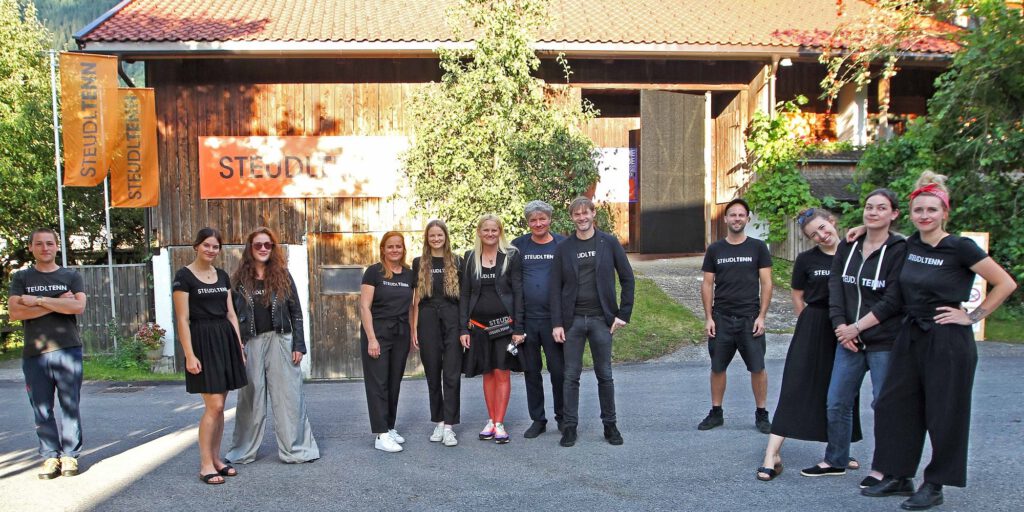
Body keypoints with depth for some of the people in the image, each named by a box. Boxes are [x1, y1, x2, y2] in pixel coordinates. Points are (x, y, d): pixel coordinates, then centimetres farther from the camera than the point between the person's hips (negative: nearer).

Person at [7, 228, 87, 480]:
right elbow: (15, 312, -5)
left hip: (67, 350, -1)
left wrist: (38, 301, -9)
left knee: (70, 406, 0)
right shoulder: (21, 278, 11)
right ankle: (50, 456, 12)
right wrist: (57, 303, -9)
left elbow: (78, 306, -9)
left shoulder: (71, 276, 9)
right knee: (42, 409, 4)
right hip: (34, 353, 1)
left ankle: (70, 455, 8)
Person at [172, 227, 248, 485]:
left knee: (219, 406, 10)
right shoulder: (184, 276, -6)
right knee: (214, 405, -8)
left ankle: (216, 459, 19)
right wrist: (189, 355, -15)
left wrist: (239, 345, 10)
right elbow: (182, 319, -10)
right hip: (202, 341, -6)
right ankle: (205, 465, 2)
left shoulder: (222, 275, 12)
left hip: (225, 339, 6)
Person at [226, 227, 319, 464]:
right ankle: (243, 450, 20)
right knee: (251, 398, 6)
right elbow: (232, 315, 6)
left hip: (280, 341, 0)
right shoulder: (240, 279, 5)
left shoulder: (282, 275, 4)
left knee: (288, 395, 1)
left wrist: (298, 345, -3)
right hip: (251, 344, 1)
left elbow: (296, 312, 3)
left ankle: (295, 449, 10)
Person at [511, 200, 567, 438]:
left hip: (554, 318, -1)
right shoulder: (518, 245, 5)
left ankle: (562, 418, 20)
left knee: (559, 370, 3)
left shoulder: (562, 244, 2)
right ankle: (537, 419, 22)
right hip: (526, 318, 2)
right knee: (531, 371, 9)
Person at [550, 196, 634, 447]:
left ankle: (610, 425, 20)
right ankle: (570, 426, 13)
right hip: (573, 320, 1)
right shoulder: (563, 248, 4)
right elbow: (556, 288, 3)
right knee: (571, 376, 4)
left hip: (601, 318, 0)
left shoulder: (609, 243, 2)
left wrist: (624, 314, -3)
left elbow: (627, 278, 3)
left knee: (605, 375, 8)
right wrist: (557, 323, -4)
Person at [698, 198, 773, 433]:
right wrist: (708, 317, 0)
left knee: (758, 368, 0)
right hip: (721, 318, 2)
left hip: (750, 318, -1)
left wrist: (761, 316, -7)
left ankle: (761, 414, 15)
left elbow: (766, 283, 0)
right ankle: (716, 413, 21)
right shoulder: (715, 250, 5)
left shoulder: (758, 247, 1)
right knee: (717, 367, 8)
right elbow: (707, 285, 6)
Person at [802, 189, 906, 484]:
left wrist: (857, 328, -12)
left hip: (884, 342, -5)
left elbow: (892, 301, -12)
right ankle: (836, 461, 26)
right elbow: (835, 287, 4)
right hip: (849, 339, 5)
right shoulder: (848, 247, 9)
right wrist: (841, 327, -8)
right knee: (836, 403, 10)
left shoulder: (900, 250, -8)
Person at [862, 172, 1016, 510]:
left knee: (944, 415, 4)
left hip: (948, 341, -6)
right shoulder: (911, 245, 5)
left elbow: (1006, 284, -9)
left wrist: (973, 316, -9)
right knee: (894, 406, 9)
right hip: (911, 336, 7)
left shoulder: (960, 248, -12)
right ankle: (899, 476, 23)